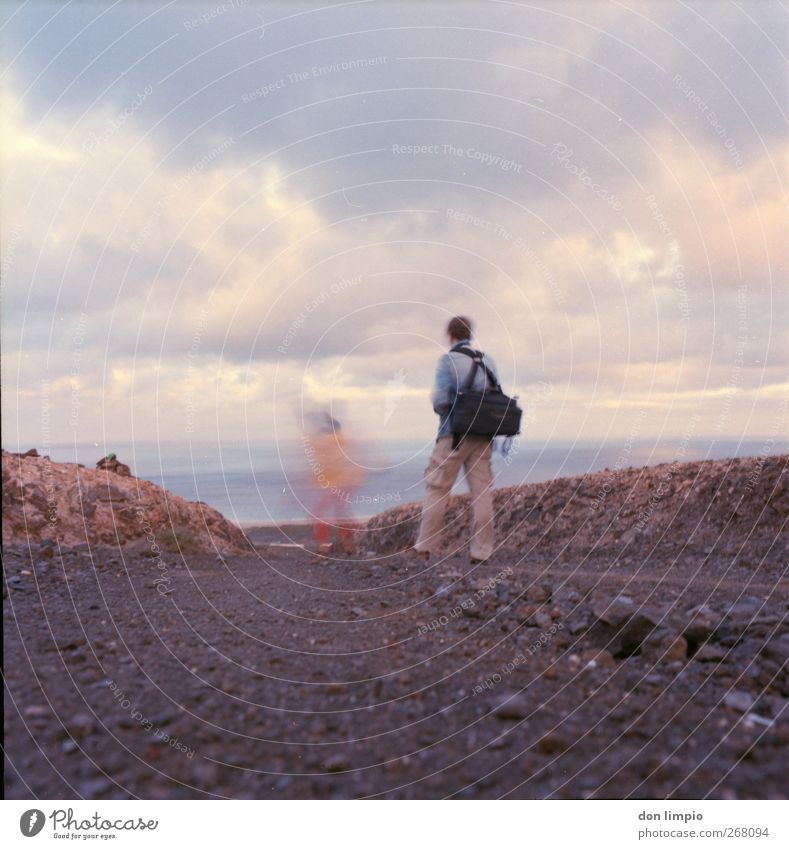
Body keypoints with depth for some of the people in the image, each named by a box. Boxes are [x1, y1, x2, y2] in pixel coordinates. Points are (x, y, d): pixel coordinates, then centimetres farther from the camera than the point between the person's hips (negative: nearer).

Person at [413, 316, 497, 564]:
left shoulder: (448, 360, -5)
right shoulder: (487, 361, 11)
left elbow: (441, 398, -14)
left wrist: (438, 407, 7)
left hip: (454, 434, -4)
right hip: (483, 436, 4)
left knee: (437, 489, 4)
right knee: (482, 492, 5)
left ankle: (425, 547, 8)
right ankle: (481, 550, 6)